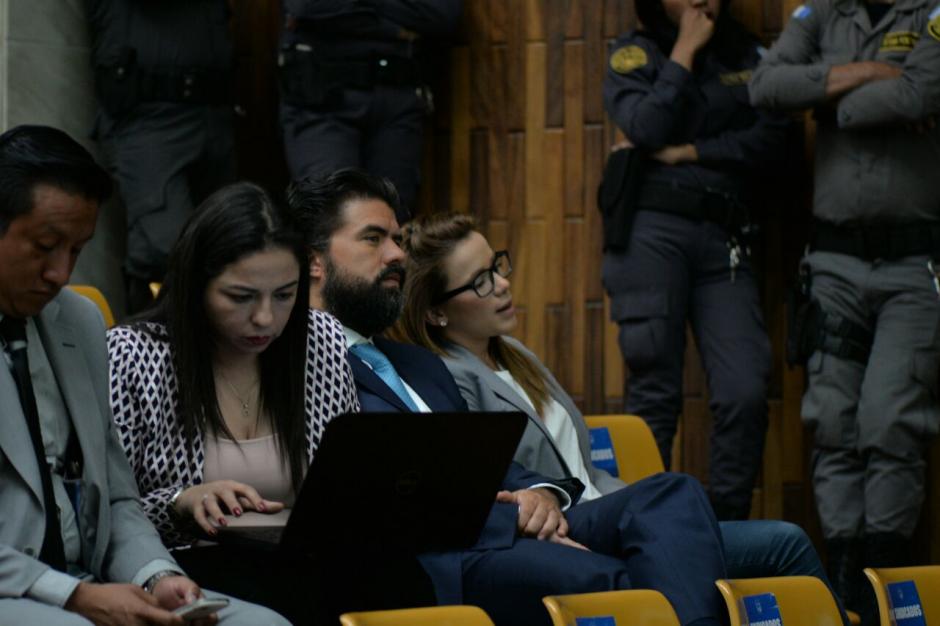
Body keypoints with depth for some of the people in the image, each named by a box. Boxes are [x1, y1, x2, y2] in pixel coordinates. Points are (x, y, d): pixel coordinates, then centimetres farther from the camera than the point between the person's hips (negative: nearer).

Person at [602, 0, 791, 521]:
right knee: (655, 392, -4)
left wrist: (684, 153, -5)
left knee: (746, 393, -11)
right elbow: (646, 129, -10)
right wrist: (685, 52, -3)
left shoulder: (747, 55, 16)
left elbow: (769, 140, 2)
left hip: (723, 238, 2)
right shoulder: (635, 53, 9)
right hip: (653, 229, -2)